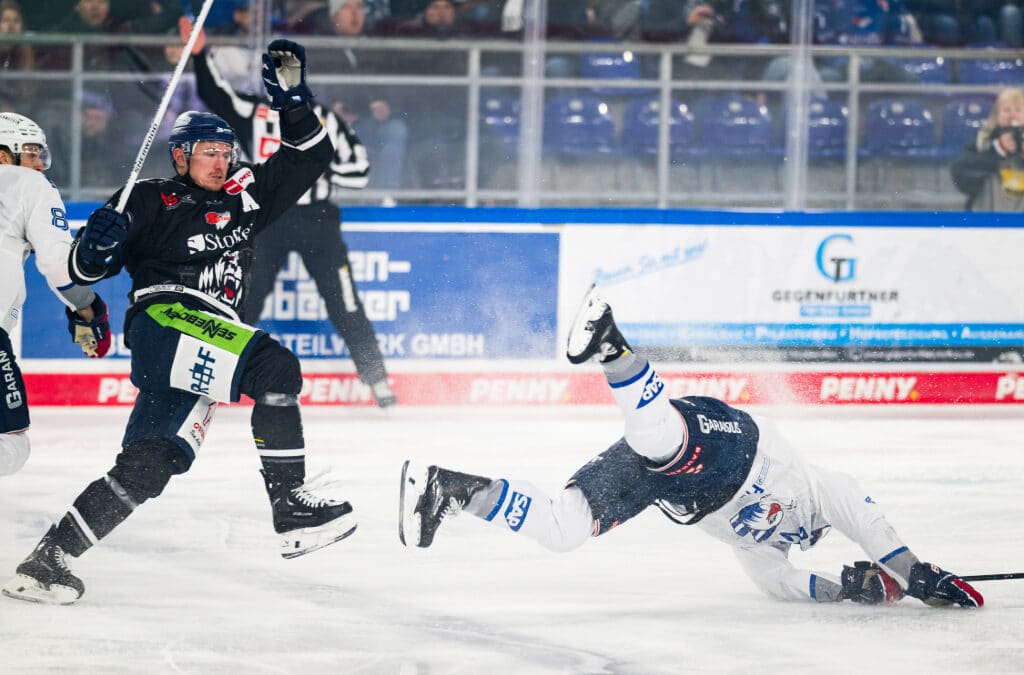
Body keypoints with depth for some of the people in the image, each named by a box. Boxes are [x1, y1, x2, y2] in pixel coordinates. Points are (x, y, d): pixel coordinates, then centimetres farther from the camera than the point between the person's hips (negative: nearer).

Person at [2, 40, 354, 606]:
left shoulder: (244, 196, 23)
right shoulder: (151, 202, 7)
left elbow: (308, 157, 25)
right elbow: (82, 268, 5)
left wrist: (292, 97, 11)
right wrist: (96, 245, -19)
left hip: (212, 338, 6)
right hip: (164, 321, -6)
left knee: (148, 468, -8)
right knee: (274, 369, -27)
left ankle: (49, 559, -9)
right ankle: (292, 505, -28)